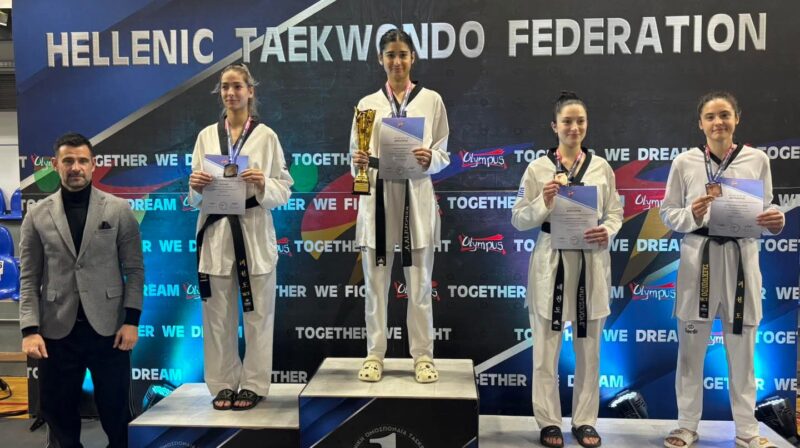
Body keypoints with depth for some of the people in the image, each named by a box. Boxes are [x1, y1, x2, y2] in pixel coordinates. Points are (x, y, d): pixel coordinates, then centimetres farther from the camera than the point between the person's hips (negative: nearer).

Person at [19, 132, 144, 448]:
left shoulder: (119, 210, 2)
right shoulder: (37, 215, 5)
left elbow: (134, 270, 0)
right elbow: (29, 279, 2)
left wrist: (132, 321, -8)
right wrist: (30, 329, -8)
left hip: (107, 327, -1)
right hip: (57, 330, 1)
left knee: (116, 414, 8)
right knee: (59, 416, 12)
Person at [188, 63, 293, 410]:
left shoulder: (266, 136, 3)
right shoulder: (206, 135, 10)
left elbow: (285, 190, 2)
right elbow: (195, 197, 11)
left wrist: (263, 185, -17)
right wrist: (197, 186, -10)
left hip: (255, 234, -2)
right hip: (216, 233, 2)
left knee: (257, 313, 3)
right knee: (218, 315, 5)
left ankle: (253, 384, 16)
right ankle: (224, 383, 19)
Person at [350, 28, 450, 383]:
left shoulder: (432, 100, 7)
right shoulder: (367, 104, 10)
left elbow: (444, 155, 6)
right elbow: (355, 155, 8)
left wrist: (429, 159, -15)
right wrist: (359, 162, -14)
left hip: (416, 199, -1)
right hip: (377, 198, 1)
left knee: (419, 283, 4)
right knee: (375, 282, 5)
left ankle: (423, 356, 15)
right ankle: (375, 355, 17)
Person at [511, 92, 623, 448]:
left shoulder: (602, 167, 6)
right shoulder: (537, 168, -1)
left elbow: (615, 212, 9)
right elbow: (518, 219, -1)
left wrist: (607, 231, -11)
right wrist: (543, 204, -18)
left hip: (591, 263, 2)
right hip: (551, 262, -2)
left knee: (589, 348, 10)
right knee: (546, 348, 4)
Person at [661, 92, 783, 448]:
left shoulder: (757, 159, 4)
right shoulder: (684, 162, 0)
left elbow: (765, 210, 9)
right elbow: (667, 213, 3)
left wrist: (776, 222, -13)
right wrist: (692, 215, -17)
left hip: (741, 258, 1)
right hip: (699, 258, -1)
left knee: (742, 349, 9)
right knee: (691, 347, 6)